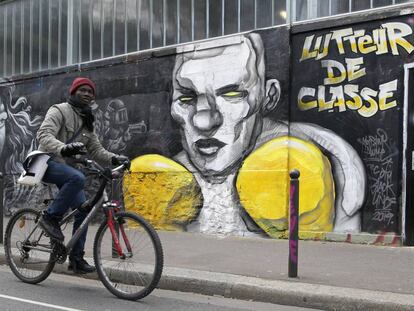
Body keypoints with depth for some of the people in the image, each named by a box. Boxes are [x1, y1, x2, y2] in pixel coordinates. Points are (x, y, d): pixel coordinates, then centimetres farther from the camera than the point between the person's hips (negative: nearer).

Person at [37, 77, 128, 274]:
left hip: (66, 166, 7)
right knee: (77, 178, -36)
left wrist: (113, 158, -8)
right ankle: (50, 217, -19)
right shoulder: (60, 110, -7)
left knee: (83, 209, -5)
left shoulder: (87, 122, 15)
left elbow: (95, 150, 12)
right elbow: (44, 134, -23)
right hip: (48, 162, -7)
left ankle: (76, 258, 4)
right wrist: (63, 148, -42)